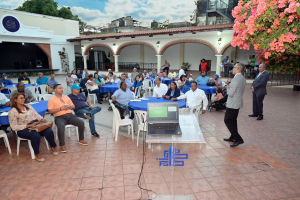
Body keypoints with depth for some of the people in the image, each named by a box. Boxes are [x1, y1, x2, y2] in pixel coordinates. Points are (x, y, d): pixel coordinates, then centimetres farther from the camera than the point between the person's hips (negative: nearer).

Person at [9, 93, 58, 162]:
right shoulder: (12, 112, -4)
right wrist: (29, 125, -19)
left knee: (49, 131, -23)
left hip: (36, 124, 5)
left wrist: (42, 119, -6)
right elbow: (14, 127, -9)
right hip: (23, 129, -5)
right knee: (36, 135, -37)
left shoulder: (28, 106, 13)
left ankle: (53, 147, 2)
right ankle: (37, 154, -15)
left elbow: (36, 115, 16)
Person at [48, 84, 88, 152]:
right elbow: (50, 111, -3)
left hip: (70, 115, 4)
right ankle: (62, 145, -18)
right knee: (61, 127, -37)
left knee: (81, 123, -19)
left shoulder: (66, 97, 22)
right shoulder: (52, 100, 6)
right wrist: (60, 108, -13)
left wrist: (69, 107, -1)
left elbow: (73, 107, 23)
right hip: (60, 117, -4)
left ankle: (81, 139, 2)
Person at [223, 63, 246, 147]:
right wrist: (230, 87, 11)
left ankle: (238, 139, -3)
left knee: (227, 120, -2)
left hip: (232, 104, -10)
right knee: (233, 120, 19)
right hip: (238, 103, 10)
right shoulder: (243, 78, 9)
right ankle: (233, 137, 31)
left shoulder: (236, 79, -22)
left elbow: (230, 94, -23)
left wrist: (228, 88, -4)